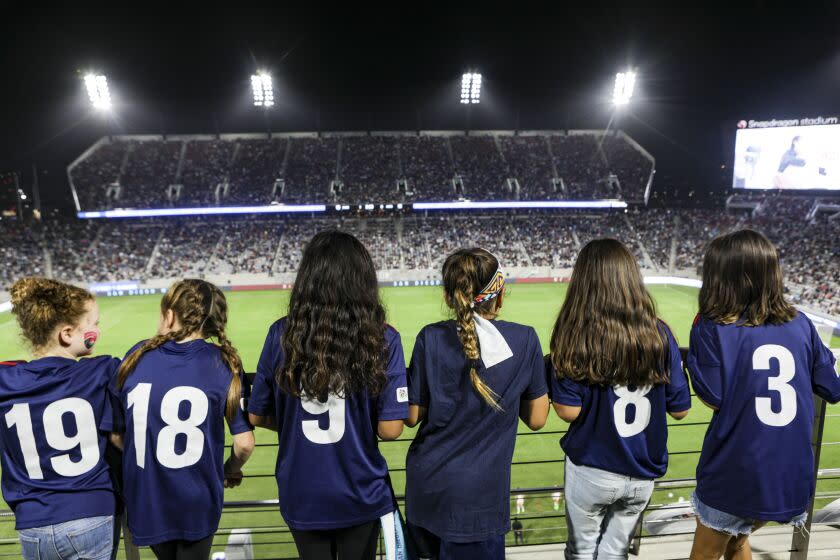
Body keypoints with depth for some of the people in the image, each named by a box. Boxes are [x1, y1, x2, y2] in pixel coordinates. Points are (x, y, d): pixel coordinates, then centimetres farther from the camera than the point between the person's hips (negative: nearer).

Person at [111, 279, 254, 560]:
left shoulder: (137, 355, -7)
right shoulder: (222, 362, -12)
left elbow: (116, 434, -1)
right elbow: (244, 443, -12)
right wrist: (231, 471, 8)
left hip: (145, 500, 3)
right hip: (197, 503, -2)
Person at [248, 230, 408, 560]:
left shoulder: (281, 335, -12)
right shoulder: (383, 339, -17)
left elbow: (257, 417, -3)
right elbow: (390, 430, -16)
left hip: (300, 496, 1)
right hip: (360, 494, -1)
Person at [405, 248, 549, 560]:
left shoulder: (431, 339, -12)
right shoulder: (525, 340, -11)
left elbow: (412, 417, -5)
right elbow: (536, 419, -3)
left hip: (426, 487, 2)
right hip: (481, 495, -1)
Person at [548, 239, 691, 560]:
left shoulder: (576, 338, -19)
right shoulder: (659, 335, -10)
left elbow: (568, 412, -18)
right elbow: (680, 410, -4)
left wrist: (556, 371, -2)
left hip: (591, 471, -2)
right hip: (643, 474, 3)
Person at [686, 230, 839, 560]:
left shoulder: (713, 328, -13)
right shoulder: (800, 325, -1)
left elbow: (714, 398, -14)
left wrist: (698, 336, -4)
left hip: (735, 477, -4)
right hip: (793, 478, 5)